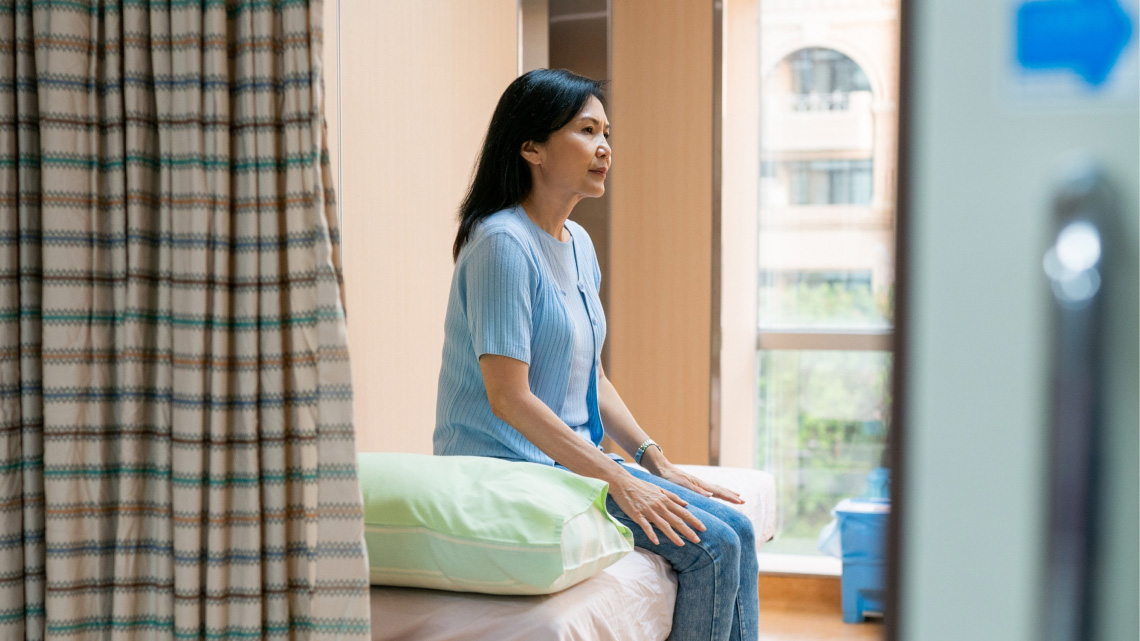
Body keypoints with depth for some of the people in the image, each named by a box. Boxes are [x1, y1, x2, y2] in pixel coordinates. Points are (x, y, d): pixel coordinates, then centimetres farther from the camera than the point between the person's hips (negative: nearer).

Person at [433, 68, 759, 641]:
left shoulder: (578, 243, 12)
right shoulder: (502, 242, -16)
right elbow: (508, 397, -21)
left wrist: (655, 461, 7)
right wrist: (619, 482, -21)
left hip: (572, 458, 9)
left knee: (735, 529, -2)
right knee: (711, 544, -15)